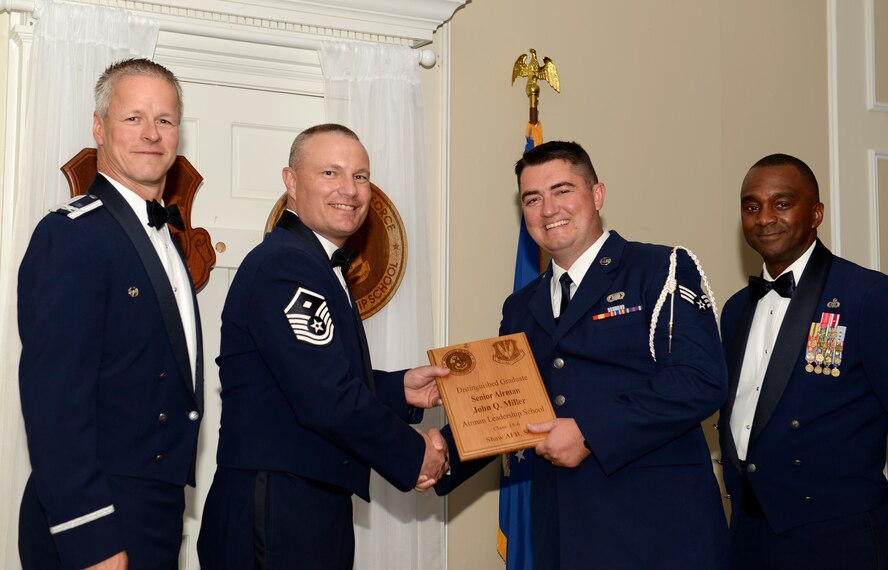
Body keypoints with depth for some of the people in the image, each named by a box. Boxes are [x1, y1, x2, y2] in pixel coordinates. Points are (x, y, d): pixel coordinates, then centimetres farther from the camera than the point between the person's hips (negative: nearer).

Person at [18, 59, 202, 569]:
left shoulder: (164, 239, 13)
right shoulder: (71, 234, -14)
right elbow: (54, 398, -21)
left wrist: (166, 514, 11)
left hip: (158, 513, 8)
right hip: (97, 528, -8)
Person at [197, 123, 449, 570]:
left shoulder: (318, 265, 14)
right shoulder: (284, 264, -18)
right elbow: (327, 399, -25)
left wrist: (400, 390, 5)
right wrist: (414, 456, -12)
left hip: (319, 510, 10)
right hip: (275, 514, -10)